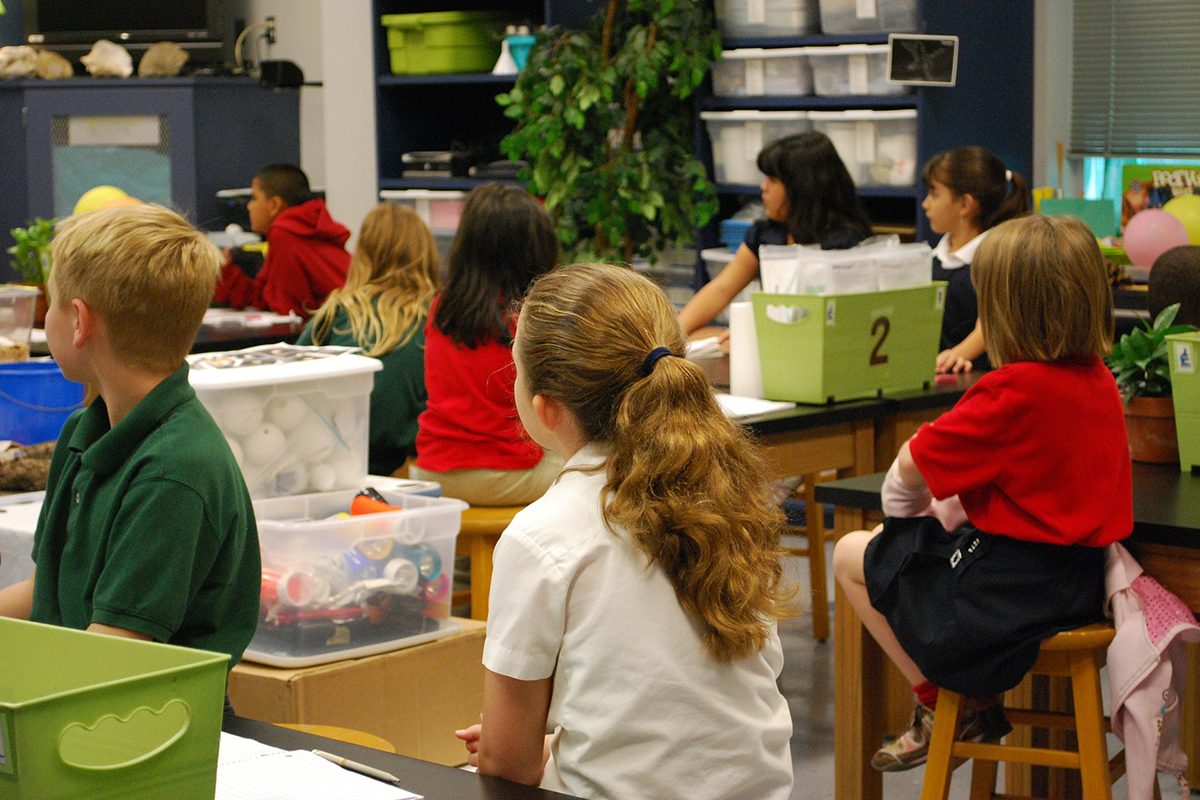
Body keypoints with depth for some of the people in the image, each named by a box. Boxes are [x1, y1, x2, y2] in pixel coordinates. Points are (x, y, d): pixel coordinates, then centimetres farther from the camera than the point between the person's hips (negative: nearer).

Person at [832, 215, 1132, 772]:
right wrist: (950, 502, 10)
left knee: (851, 555, 9)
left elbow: (912, 464, -14)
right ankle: (972, 703, 22)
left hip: (1012, 590, -9)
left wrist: (906, 505, 8)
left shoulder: (1015, 391, -23)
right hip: (1079, 576, 9)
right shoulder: (1099, 381, 2)